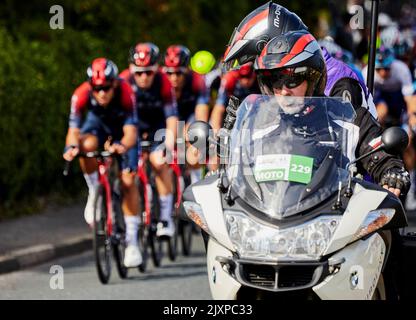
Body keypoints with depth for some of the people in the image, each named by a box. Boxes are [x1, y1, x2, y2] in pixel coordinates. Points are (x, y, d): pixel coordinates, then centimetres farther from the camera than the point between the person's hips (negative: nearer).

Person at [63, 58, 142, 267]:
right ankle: (94, 194, -11)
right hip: (98, 122, 1)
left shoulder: (126, 93, -37)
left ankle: (132, 242, -5)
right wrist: (71, 147, -57)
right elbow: (73, 130, -35)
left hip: (122, 127, -1)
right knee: (87, 145, -34)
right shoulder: (81, 95, -33)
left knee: (128, 181, -13)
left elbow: (130, 132, -42)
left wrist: (122, 146, -63)